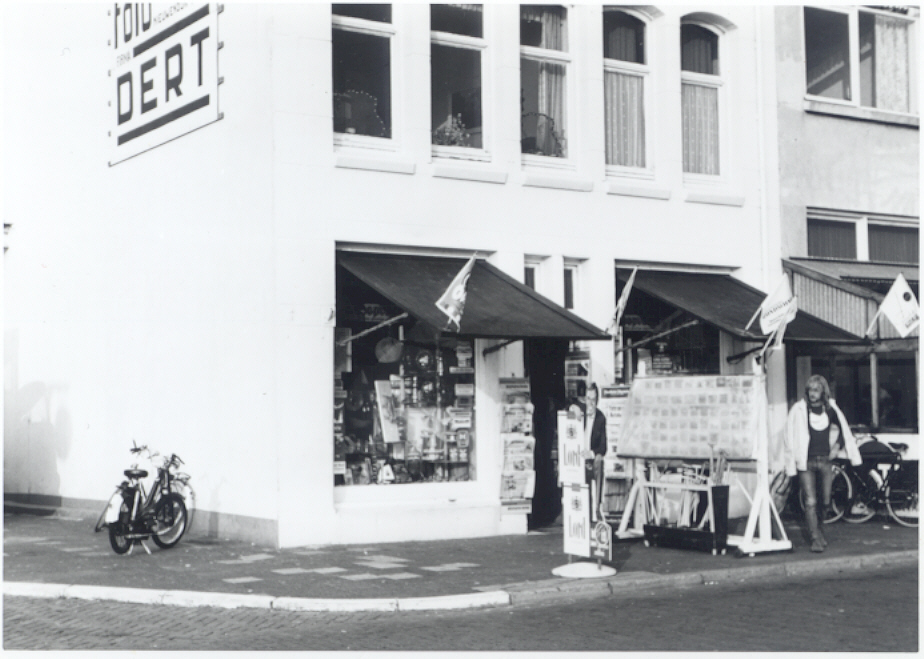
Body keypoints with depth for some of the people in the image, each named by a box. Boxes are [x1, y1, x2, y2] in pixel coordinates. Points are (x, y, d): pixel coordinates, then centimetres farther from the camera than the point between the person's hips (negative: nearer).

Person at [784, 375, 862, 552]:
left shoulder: (830, 409, 5)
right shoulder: (799, 410, -5)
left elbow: (843, 430, 22)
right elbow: (791, 438, -3)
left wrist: (837, 445, 8)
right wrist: (792, 465, -5)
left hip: (825, 461, 3)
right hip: (806, 462, -3)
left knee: (826, 501, 5)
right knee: (811, 502, -9)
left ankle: (817, 528, 31)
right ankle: (815, 539, -4)